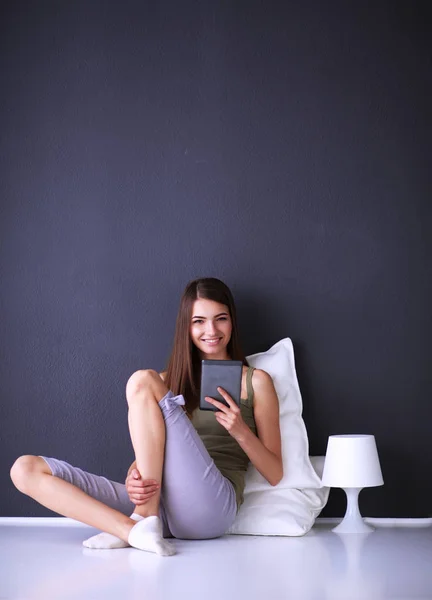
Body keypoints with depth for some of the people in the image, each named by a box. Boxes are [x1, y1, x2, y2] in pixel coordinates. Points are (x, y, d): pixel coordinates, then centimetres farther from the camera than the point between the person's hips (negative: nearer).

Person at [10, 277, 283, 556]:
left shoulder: (256, 381, 12)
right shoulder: (169, 381, 23)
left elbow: (275, 475, 9)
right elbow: (148, 451, 15)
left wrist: (240, 431, -9)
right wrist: (134, 480, -9)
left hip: (210, 506, -4)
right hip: (153, 500, 4)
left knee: (143, 381, -20)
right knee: (25, 469, -14)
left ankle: (145, 521, -21)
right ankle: (135, 531, -26)